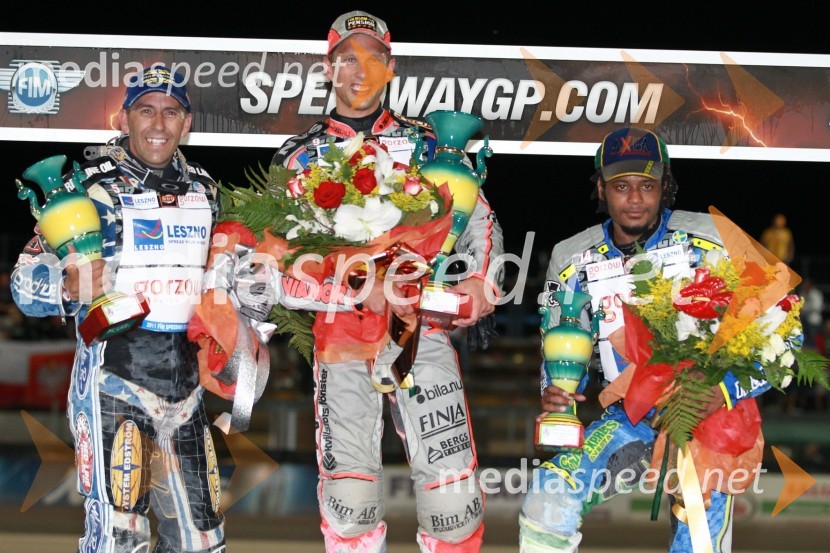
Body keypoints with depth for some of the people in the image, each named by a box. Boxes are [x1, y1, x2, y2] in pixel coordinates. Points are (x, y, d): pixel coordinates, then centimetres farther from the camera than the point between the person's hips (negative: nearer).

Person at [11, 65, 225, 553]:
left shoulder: (204, 190, 12)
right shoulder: (91, 187, -6)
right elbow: (27, 283, -11)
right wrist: (70, 287, -29)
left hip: (185, 386, 6)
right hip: (114, 380, -6)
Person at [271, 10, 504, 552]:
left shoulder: (426, 144, 14)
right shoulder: (303, 156, 15)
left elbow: (479, 219, 13)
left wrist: (479, 278, -3)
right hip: (340, 328, 1)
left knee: (453, 486, -11)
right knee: (348, 491, -6)